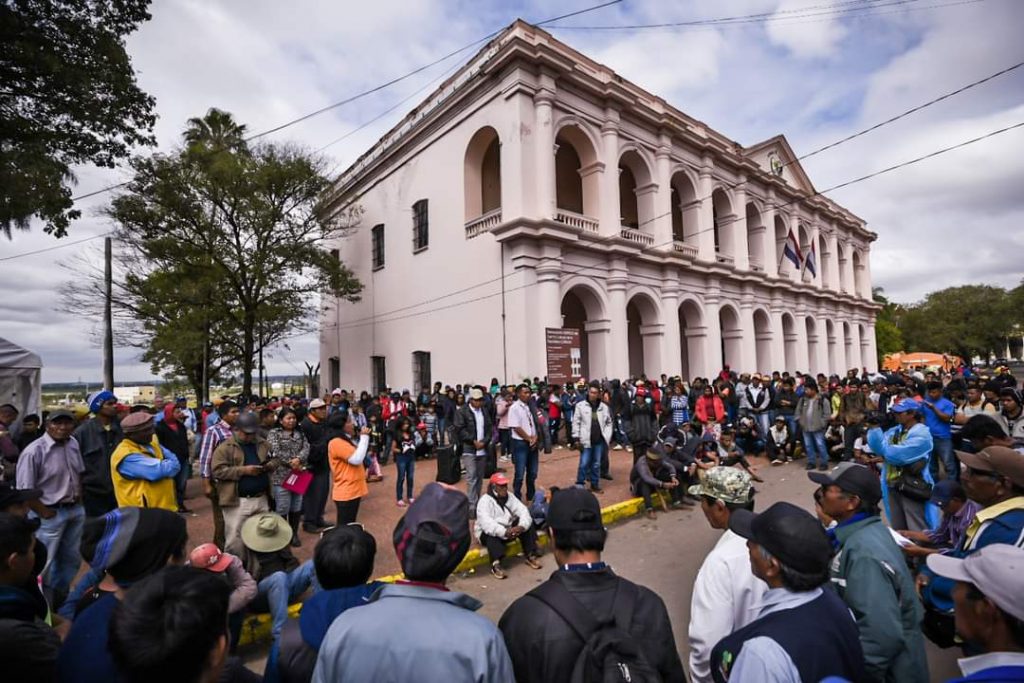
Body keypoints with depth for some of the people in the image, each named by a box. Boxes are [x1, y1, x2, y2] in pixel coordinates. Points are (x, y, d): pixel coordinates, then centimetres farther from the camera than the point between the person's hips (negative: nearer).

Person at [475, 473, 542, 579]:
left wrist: (522, 526, -33)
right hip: (488, 533, -5)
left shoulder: (510, 497, 0)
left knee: (528, 524, -14)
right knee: (492, 534, -38)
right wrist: (504, 532, -45)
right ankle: (496, 565, -44)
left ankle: (531, 556, -10)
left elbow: (523, 511, -11)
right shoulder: (485, 501, -18)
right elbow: (486, 523, -33)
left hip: (509, 530, 5)